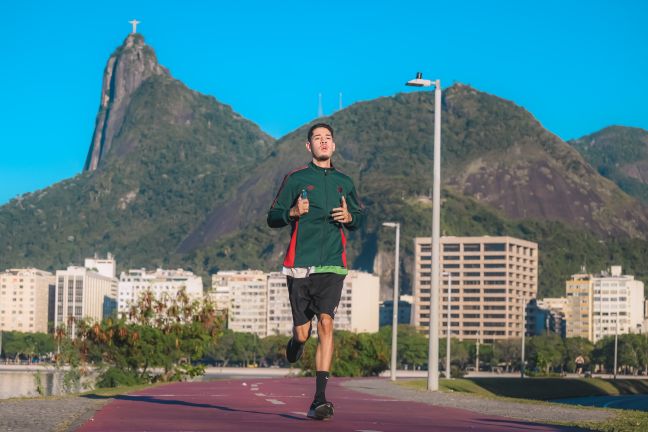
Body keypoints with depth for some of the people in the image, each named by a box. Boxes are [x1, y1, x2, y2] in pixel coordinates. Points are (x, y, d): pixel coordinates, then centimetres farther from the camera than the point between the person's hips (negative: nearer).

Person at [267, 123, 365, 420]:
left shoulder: (343, 182, 14)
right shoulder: (295, 179, 5)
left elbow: (361, 217, 25)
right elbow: (272, 217, 5)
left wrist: (349, 217, 2)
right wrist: (293, 213, -16)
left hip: (332, 266, 1)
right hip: (300, 266, -1)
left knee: (325, 322, -16)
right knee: (303, 333, -1)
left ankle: (320, 400, -17)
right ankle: (296, 341, 40)